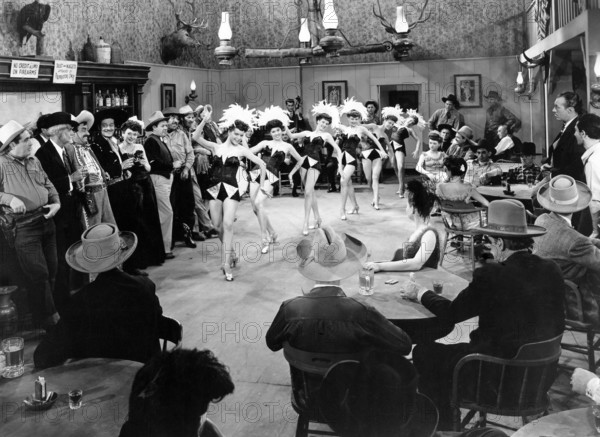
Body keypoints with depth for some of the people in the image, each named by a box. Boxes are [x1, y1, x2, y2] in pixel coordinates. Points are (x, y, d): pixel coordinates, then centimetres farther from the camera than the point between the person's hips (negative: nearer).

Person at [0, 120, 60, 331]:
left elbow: (48, 185, 17)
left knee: (51, 270, 13)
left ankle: (46, 311, 31)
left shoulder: (34, 161, 13)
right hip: (22, 226, -7)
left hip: (46, 221, 7)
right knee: (38, 275, -2)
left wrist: (56, 203, 0)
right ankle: (49, 321, 10)